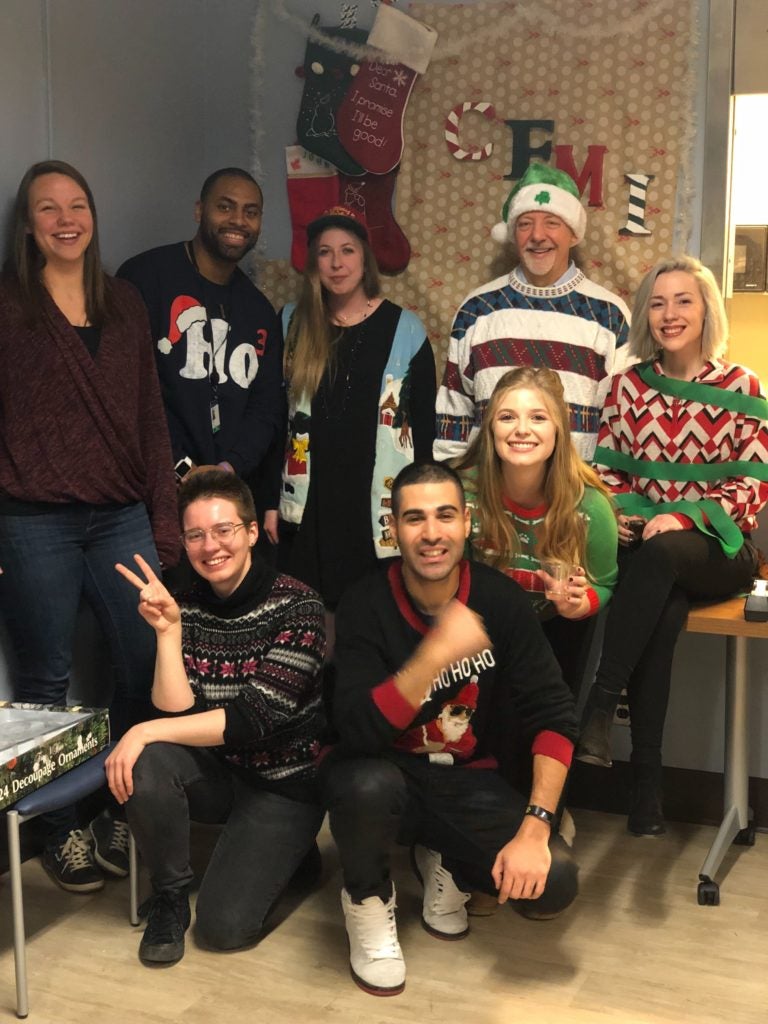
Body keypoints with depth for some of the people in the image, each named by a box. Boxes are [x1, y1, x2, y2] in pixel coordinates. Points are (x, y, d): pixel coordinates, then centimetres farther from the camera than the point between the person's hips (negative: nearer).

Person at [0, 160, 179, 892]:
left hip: (122, 516, 3)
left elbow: (149, 418, 13)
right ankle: (60, 828, 19)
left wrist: (166, 521, 7)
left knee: (149, 663, -2)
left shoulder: (124, 305, 14)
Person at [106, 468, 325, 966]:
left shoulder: (296, 606, -17)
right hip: (218, 772, 4)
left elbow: (255, 718, -23)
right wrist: (168, 629, -21)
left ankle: (281, 855, 16)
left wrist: (145, 730, -24)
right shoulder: (188, 608, -4)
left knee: (224, 925, -16)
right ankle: (170, 896, -3)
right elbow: (178, 715, -11)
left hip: (284, 780, -4)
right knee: (147, 763, -27)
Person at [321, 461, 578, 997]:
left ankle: (446, 865, 14)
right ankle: (368, 898, -2)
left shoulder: (501, 600, -11)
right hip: (387, 770, -2)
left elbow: (554, 715, -10)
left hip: (467, 779, 2)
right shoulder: (366, 604, -16)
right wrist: (436, 653, -39)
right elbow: (359, 731, -27)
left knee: (554, 882, -20)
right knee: (368, 785, -37)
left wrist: (534, 826, -21)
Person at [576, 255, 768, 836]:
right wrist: (612, 515, -10)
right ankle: (647, 781, -27)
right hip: (642, 541, 2)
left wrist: (684, 515, -18)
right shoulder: (629, 385, 8)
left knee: (658, 556, -36)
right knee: (663, 612, -32)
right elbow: (607, 470, 11)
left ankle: (597, 706, -33)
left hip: (717, 549, -2)